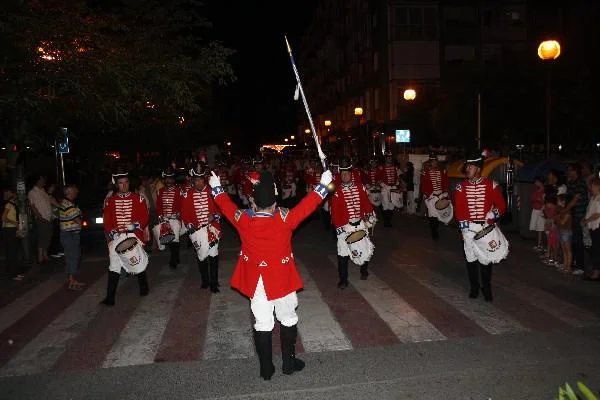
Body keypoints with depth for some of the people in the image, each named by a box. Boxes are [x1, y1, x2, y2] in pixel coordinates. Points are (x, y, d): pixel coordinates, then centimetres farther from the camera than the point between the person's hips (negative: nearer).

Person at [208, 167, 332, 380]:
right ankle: (289, 363, 29)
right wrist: (323, 184, 1)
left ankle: (266, 369, 23)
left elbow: (227, 206, 3)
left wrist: (216, 187, 20)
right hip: (283, 281, -2)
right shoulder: (285, 218, -21)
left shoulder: (243, 219, -14)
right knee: (288, 321, 17)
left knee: (263, 324, 12)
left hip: (256, 282, 2)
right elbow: (307, 205, -11)